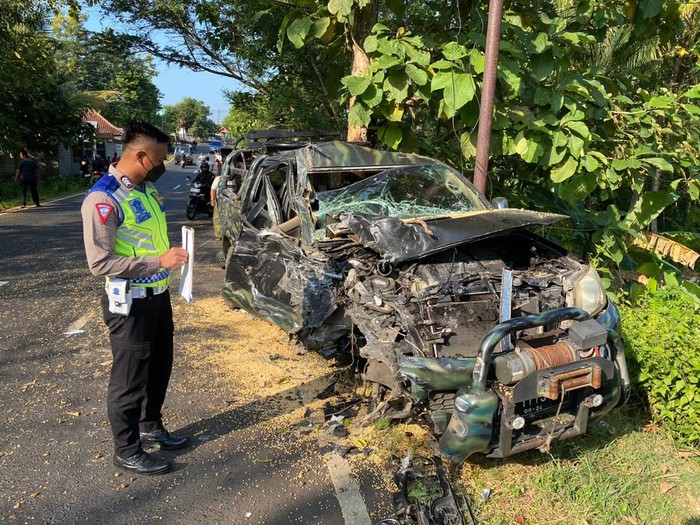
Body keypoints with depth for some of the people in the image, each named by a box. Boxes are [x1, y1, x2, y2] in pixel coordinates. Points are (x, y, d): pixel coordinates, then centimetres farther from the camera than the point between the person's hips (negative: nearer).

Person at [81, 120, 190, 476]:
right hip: (130, 303, -8)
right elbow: (100, 262, -23)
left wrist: (172, 254, 7)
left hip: (159, 295, 9)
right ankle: (126, 452, 24)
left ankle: (150, 426, 42)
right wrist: (158, 261, -26)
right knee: (130, 377, 6)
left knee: (159, 367, 21)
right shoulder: (102, 199, -20)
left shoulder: (147, 188, 7)